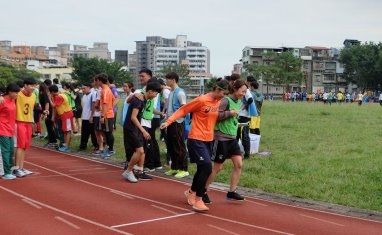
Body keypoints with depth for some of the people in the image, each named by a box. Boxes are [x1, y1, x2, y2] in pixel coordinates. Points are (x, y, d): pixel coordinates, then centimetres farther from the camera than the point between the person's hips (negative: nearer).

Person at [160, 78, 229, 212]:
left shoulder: (219, 102, 6)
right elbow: (183, 110, -10)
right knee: (207, 168, -15)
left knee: (203, 169, 15)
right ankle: (198, 201, -5)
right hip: (196, 139, -8)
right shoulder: (201, 100, -15)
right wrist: (168, 121, -18)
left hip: (208, 140, 8)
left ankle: (191, 192, 40)